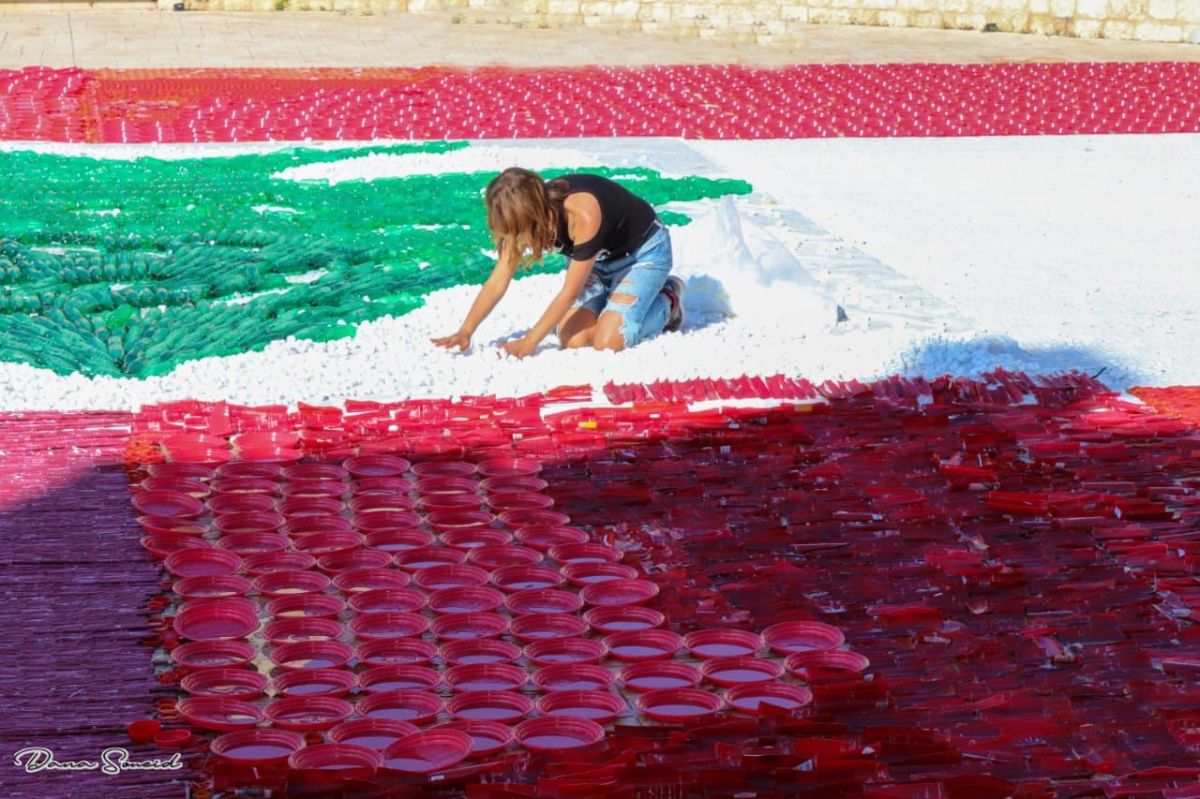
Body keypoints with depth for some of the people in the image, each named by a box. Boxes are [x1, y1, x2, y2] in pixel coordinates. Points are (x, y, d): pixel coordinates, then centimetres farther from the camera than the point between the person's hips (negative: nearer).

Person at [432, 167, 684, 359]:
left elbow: (570, 292, -32)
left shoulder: (583, 214, -40)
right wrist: (465, 332, -23)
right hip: (597, 257, 6)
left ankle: (668, 300, 4)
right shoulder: (529, 210, -20)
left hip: (642, 252, -6)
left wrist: (528, 342, -29)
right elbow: (498, 281, -15)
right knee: (572, 340, -12)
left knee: (608, 343, -21)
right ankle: (614, 296, 16)